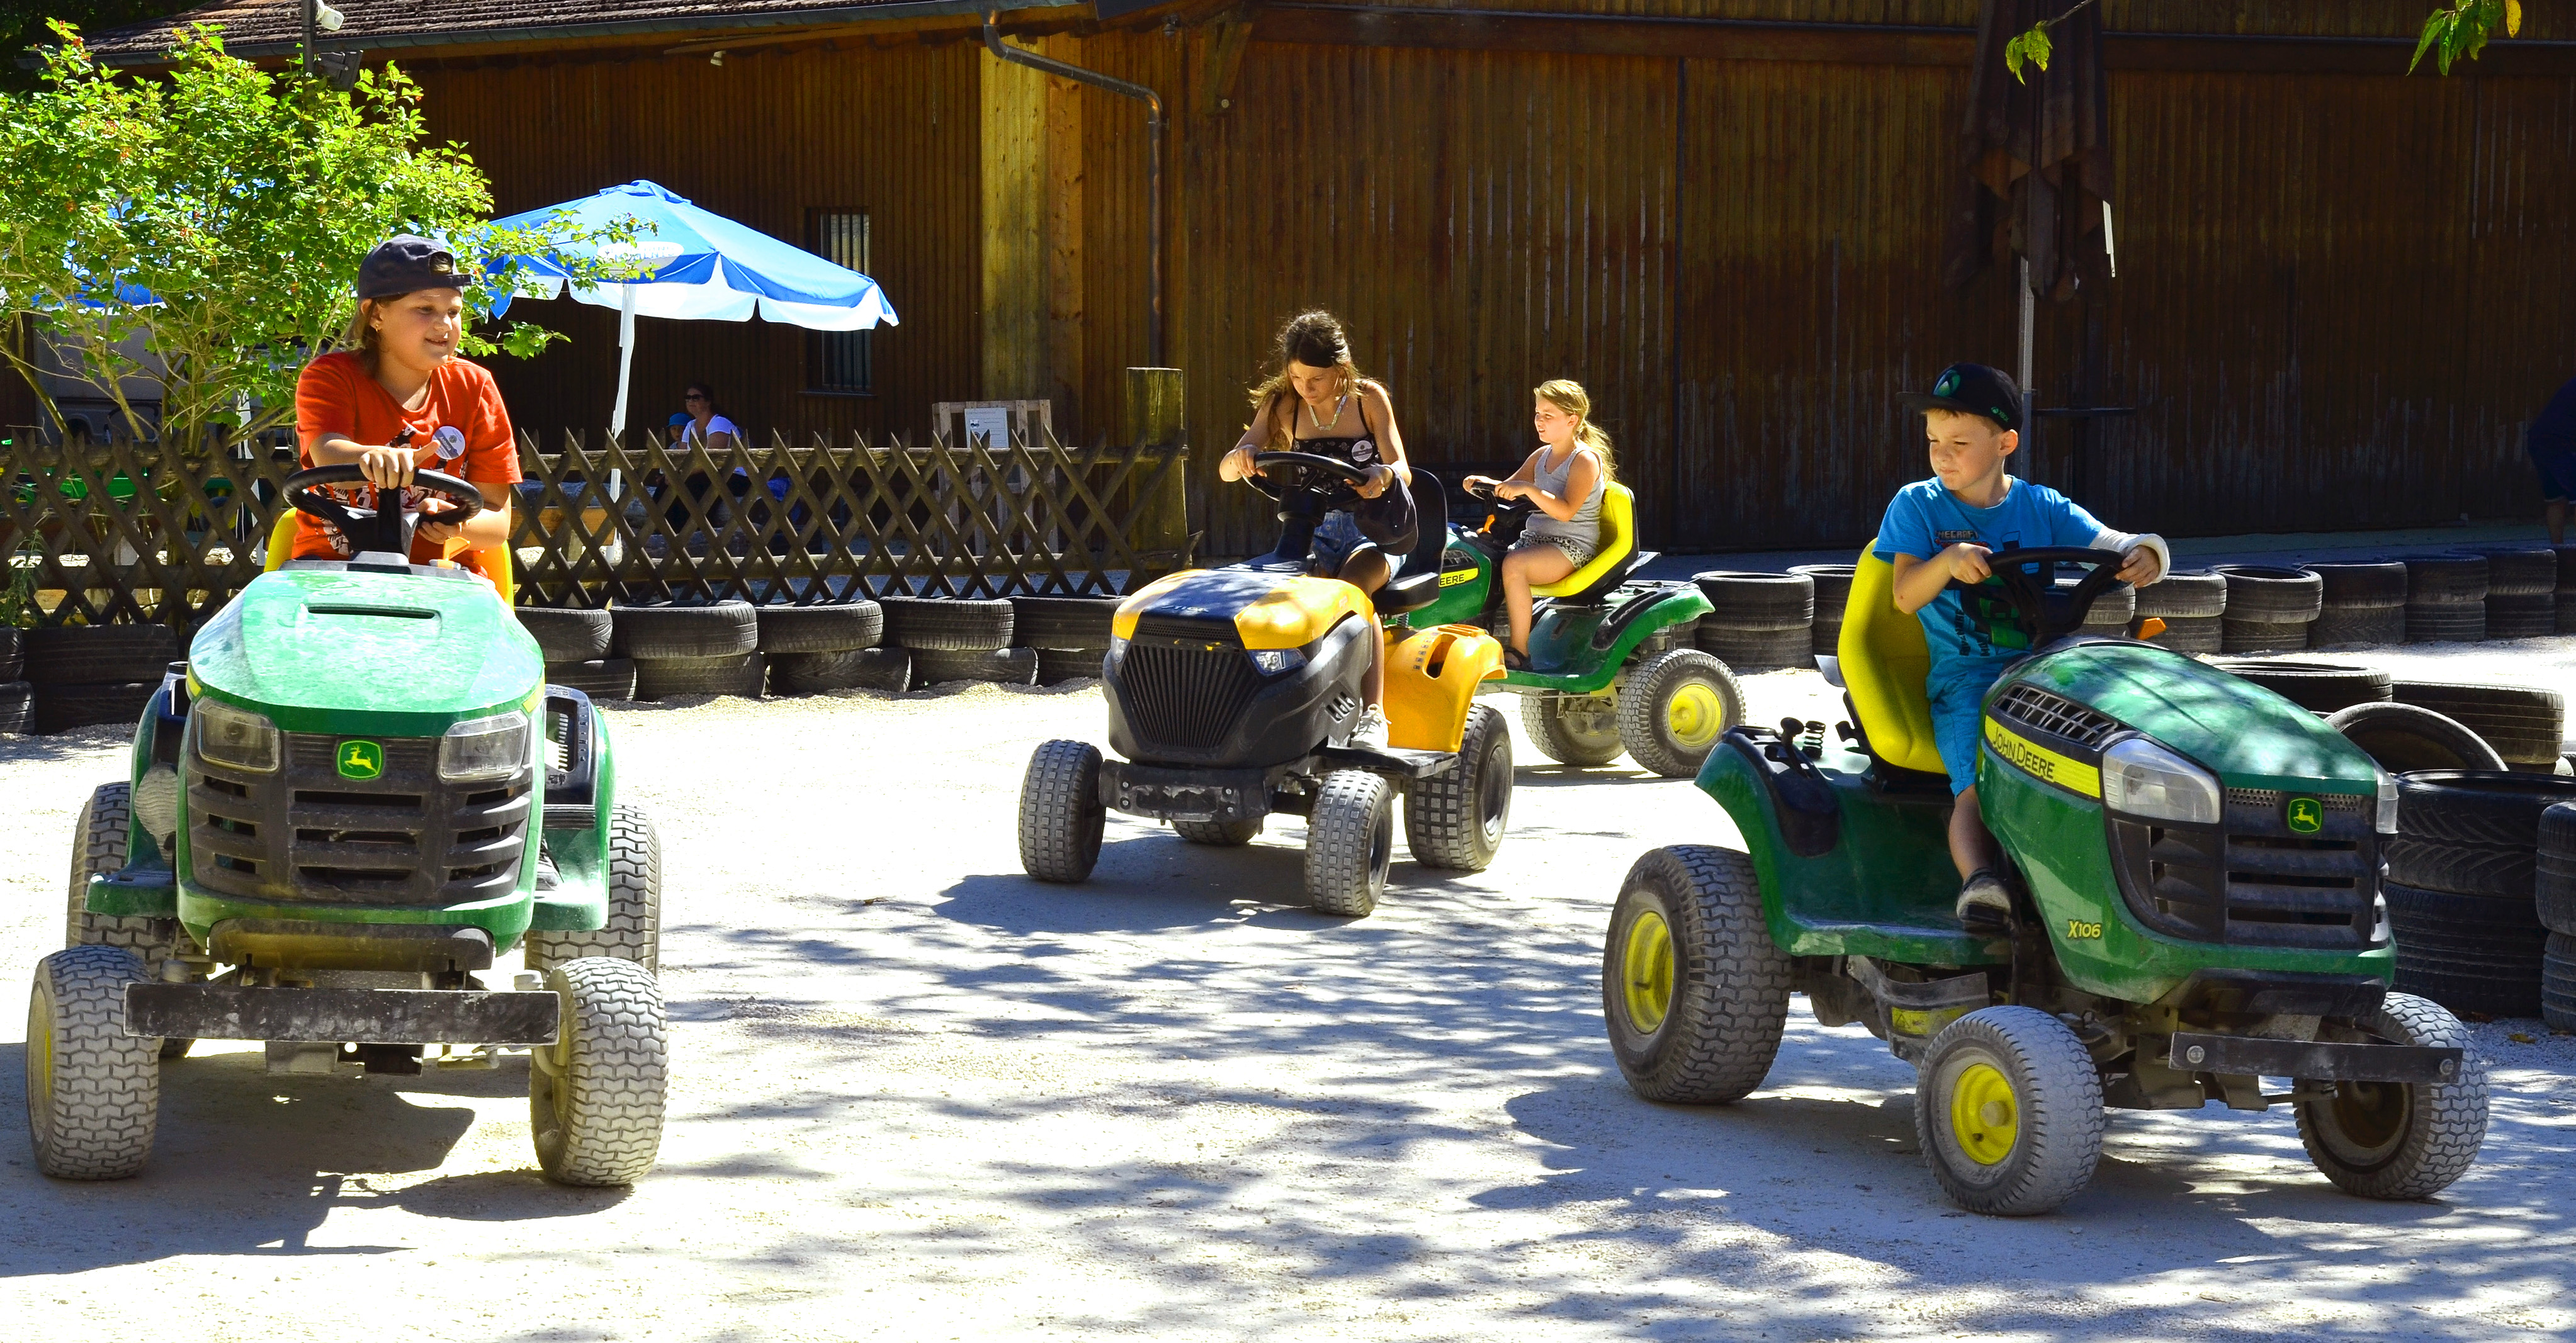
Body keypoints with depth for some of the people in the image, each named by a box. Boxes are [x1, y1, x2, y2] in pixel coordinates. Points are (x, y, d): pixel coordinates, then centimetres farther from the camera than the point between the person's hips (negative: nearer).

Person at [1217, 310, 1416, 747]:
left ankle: (1372, 715, -42)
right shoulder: (1282, 406, 5)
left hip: (1372, 532, -2)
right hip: (1314, 531, 2)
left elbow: (1402, 471, -10)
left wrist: (1384, 475, -35)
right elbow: (1225, 470, -3)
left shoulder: (1368, 399, -1)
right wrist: (1241, 457, -28)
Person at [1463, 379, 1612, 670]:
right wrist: (1486, 483, -5)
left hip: (1572, 547, -8)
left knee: (1514, 564, -35)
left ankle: (1519, 652, -31)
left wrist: (1529, 489, -35)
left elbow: (1566, 511, -23)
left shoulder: (1585, 460, -11)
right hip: (1536, 537, 8)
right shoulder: (1542, 456, 15)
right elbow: (1508, 490, 18)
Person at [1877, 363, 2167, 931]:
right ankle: (1979, 878, -44)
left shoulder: (2041, 508, 11)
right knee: (1979, 785, -30)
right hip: (1964, 676, -2)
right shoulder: (1917, 506, 8)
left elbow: (2114, 545, 3)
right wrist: (1948, 560, -25)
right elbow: (1906, 597, -4)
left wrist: (2145, 554, -23)